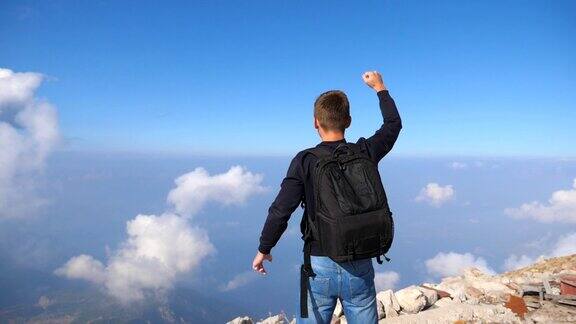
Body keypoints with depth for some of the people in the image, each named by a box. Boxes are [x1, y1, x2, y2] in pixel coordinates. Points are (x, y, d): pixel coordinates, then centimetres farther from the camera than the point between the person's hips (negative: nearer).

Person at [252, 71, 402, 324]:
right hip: (360, 268, 3)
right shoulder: (365, 153, -3)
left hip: (320, 266, -2)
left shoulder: (304, 161, -12)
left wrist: (263, 249, 3)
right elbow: (394, 124, 16)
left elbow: (280, 211, -12)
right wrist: (380, 88, 29)